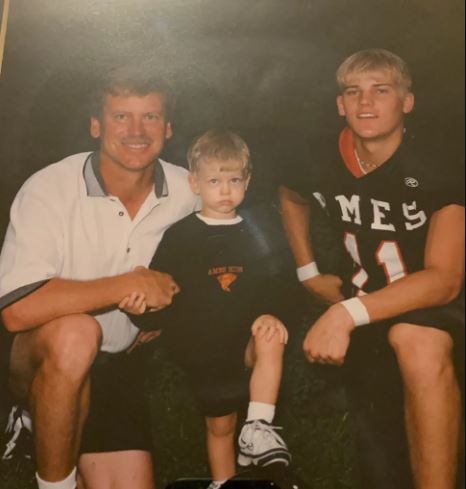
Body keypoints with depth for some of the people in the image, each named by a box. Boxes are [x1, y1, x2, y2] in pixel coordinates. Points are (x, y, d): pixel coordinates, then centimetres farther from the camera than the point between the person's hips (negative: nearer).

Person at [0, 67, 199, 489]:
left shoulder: (189, 192, -6)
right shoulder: (49, 189, -18)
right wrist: (129, 286, -27)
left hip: (119, 362, 4)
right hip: (44, 360, -4)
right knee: (75, 333, -36)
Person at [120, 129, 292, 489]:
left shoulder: (253, 234, 5)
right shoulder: (180, 236, -2)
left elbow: (270, 285, 3)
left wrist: (269, 313, -18)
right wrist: (143, 308, -26)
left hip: (246, 338, 1)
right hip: (201, 347, -1)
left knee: (272, 337, -30)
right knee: (220, 423, 9)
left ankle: (258, 430, -23)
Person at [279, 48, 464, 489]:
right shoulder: (324, 161, -6)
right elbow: (290, 198, 20)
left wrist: (347, 315, -39)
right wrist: (308, 272, 10)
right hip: (368, 301, 7)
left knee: (416, 340, -37)